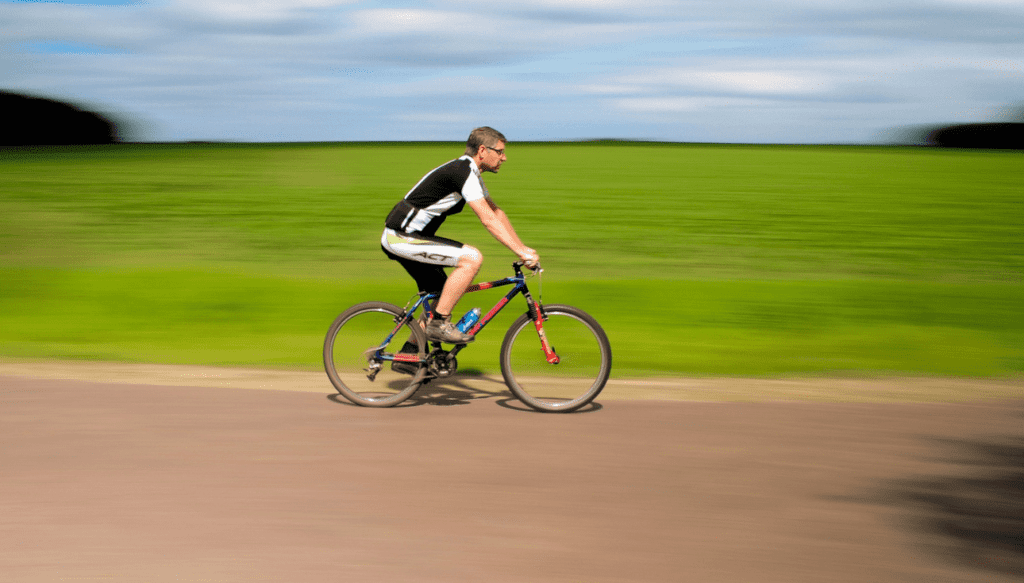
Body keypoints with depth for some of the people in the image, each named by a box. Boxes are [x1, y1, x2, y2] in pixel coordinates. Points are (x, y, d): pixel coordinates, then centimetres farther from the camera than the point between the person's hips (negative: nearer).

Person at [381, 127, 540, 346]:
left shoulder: (470, 172, 13)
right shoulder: (463, 172, -18)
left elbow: (496, 212, 17)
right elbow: (488, 219, -24)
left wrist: (524, 249, 11)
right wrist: (521, 252, -24)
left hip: (407, 236, 10)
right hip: (402, 238, -10)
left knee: (441, 296, 15)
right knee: (472, 257, -20)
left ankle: (409, 352, 23)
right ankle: (439, 323, -13)